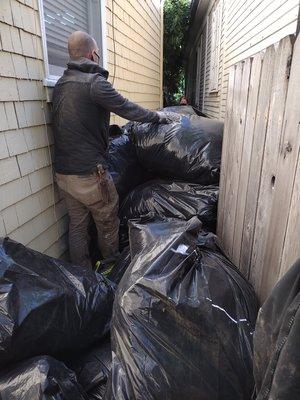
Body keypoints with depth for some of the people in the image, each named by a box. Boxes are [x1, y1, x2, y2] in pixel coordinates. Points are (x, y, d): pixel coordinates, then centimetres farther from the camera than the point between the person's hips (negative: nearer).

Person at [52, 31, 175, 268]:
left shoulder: (60, 84, 11)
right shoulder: (94, 82, -14)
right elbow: (129, 109, -10)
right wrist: (159, 117, 6)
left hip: (62, 172, 8)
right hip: (89, 175, -8)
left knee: (77, 225, 17)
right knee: (108, 224, 12)